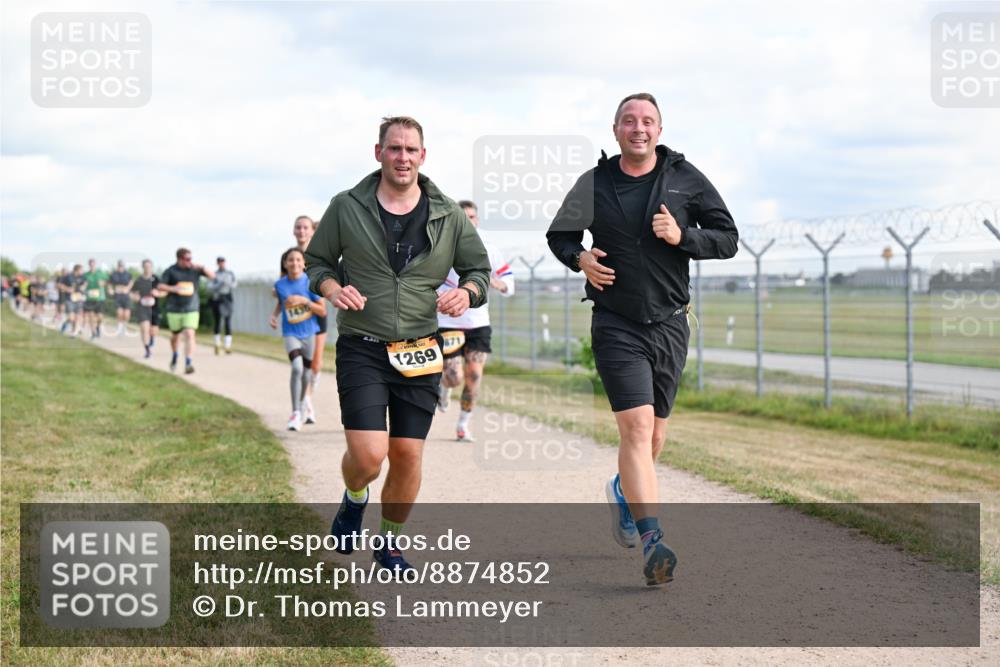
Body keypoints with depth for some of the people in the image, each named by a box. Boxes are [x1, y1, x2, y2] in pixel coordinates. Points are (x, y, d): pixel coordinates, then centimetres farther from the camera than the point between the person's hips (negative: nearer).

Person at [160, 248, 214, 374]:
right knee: (175, 336, 15)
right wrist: (174, 289, -20)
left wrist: (202, 268, -20)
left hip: (191, 310, -1)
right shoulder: (170, 271, -2)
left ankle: (188, 363, -21)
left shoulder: (195, 269, 0)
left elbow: (212, 275, -2)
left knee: (189, 335, -16)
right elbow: (160, 286, -4)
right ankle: (174, 355, 45)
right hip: (174, 310, 1)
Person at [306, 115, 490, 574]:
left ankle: (389, 540, 27)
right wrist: (332, 289, -11)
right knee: (368, 455, -13)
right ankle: (354, 500, 23)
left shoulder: (448, 216, 3)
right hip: (361, 348, -2)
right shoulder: (346, 208, -1)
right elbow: (316, 261, 10)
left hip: (419, 353, 2)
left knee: (408, 455, 3)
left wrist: (467, 291, -9)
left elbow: (479, 268, 14)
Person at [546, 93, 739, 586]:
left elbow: (728, 239, 4)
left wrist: (682, 236, -14)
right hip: (616, 326, -2)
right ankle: (653, 543, -22)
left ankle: (625, 491, 46)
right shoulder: (594, 184, 2)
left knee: (654, 429, 14)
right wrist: (580, 258, -6)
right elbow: (559, 235, 16)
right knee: (636, 426, -16)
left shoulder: (685, 178, 2)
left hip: (669, 324, 3)